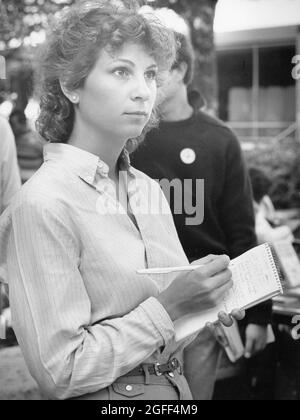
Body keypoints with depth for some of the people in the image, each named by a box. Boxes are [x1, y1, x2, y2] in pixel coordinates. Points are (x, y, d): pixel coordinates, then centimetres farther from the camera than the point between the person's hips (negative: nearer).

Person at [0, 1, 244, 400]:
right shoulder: (44, 204, -21)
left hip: (176, 386, 6)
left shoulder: (148, 188, -1)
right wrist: (170, 305, -24)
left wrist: (208, 303, -9)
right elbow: (60, 373, -22)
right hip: (108, 395, -6)